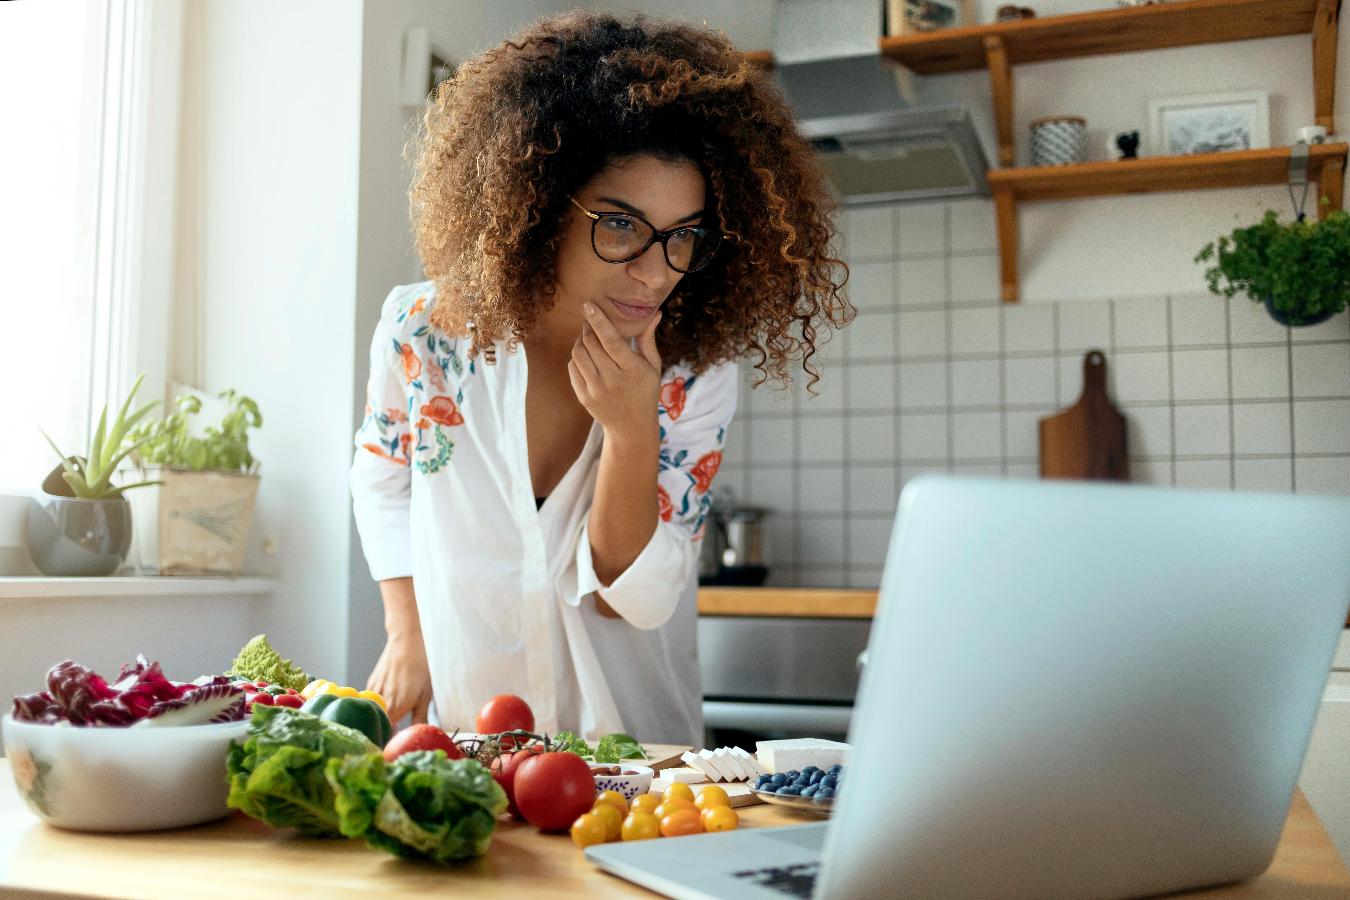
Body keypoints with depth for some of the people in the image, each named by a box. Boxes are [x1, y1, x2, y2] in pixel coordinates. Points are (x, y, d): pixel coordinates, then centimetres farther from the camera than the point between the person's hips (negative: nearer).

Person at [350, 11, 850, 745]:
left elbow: (631, 600, -14)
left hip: (636, 758, 1)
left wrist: (631, 431, -28)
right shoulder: (425, 331, -12)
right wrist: (405, 633, 2)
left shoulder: (698, 376, -15)